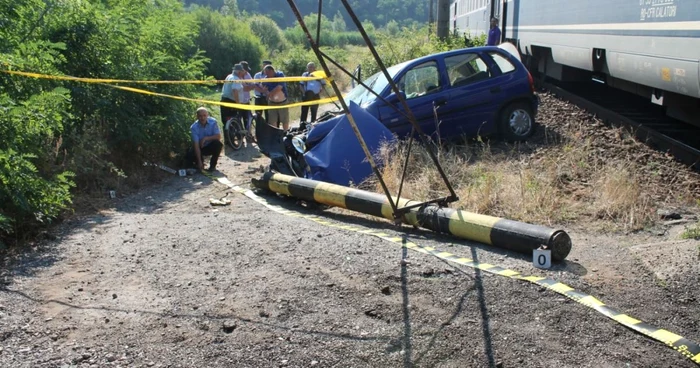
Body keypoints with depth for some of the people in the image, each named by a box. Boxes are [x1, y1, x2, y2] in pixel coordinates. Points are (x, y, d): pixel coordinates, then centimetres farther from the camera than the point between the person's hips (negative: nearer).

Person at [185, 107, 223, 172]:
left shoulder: (213, 122, -16)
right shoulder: (194, 127, -20)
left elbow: (218, 136, -17)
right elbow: (196, 145, -26)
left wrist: (206, 138, -30)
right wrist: (199, 161, -33)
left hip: (211, 147, 1)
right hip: (200, 148, -1)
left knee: (218, 144, -31)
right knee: (189, 156, -27)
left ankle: (212, 165, -8)